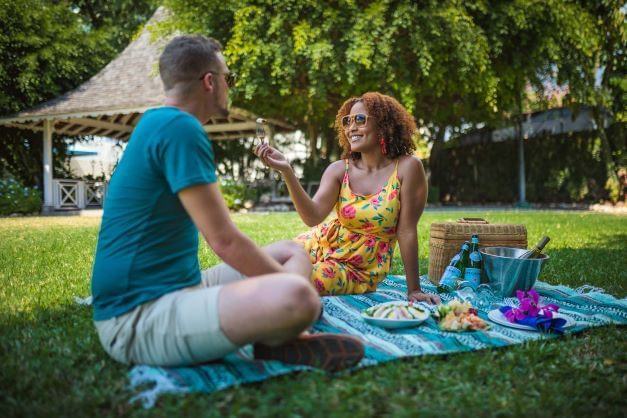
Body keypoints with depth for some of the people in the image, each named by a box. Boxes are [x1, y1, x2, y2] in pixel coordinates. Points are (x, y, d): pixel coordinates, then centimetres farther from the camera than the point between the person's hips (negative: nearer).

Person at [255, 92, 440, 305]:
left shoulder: (407, 167, -16)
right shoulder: (339, 170, -6)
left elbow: (407, 231, -15)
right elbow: (313, 217, -20)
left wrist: (414, 290, -13)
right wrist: (286, 171, -32)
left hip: (361, 270, -3)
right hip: (321, 245, 4)